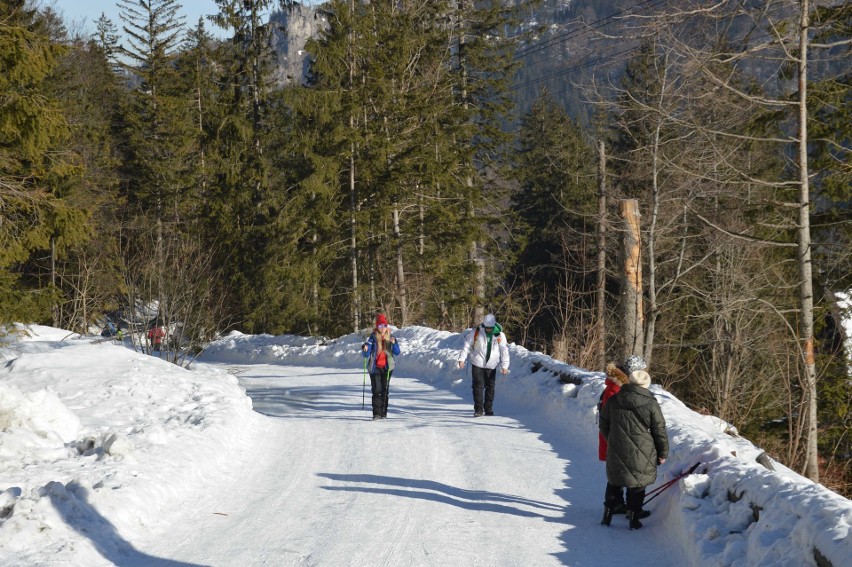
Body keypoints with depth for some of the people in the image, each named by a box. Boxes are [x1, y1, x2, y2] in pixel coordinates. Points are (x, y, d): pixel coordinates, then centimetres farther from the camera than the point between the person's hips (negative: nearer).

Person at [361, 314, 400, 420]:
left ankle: (383, 412, 11)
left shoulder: (390, 337, 4)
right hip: (375, 367, -2)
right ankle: (376, 413, -13)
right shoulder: (373, 338, -2)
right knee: (377, 390, -11)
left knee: (385, 390, 3)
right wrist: (365, 349, -26)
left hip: (387, 367, 2)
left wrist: (394, 343, -19)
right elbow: (366, 355, -4)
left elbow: (397, 353, -2)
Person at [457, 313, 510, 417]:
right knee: (478, 386, -6)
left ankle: (488, 409, 18)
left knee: (490, 387, 6)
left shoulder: (500, 335, -2)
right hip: (477, 365, -1)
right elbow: (467, 345, 2)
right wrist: (462, 359, -4)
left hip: (491, 366, 1)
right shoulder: (476, 332, -4)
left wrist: (504, 366, -8)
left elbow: (504, 351, 0)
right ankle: (478, 409, -3)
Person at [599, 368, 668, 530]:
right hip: (641, 454, -3)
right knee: (638, 484, 10)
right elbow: (660, 431, -3)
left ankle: (608, 513, 20)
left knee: (614, 481, 19)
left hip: (616, 450, 3)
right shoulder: (651, 405, -9)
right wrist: (663, 453, 8)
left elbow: (604, 424, 10)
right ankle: (634, 517, 10)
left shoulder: (613, 401, 0)